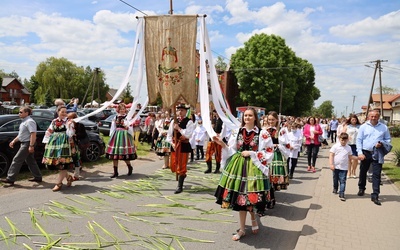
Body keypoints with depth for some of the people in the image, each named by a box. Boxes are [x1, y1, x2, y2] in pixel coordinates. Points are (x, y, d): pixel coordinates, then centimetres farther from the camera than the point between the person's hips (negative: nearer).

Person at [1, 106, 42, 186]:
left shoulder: (29, 121, -15)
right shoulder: (24, 121, 17)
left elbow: (33, 134, -24)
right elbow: (21, 134, 27)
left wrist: (31, 146, -28)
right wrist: (14, 141, 20)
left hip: (27, 144, -11)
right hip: (24, 144, 11)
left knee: (17, 160, -7)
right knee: (30, 161, 13)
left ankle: (10, 179, -2)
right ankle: (38, 177, 19)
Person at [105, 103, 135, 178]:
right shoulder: (115, 118, 11)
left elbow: (131, 130, -2)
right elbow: (112, 128, 14)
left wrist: (126, 126, -19)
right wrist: (111, 137, 8)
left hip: (124, 136, -4)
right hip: (116, 136, 4)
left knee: (125, 155, -4)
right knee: (114, 155, 2)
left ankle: (130, 167, 24)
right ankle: (115, 172, 11)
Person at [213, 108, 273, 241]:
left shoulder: (263, 133, -6)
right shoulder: (237, 132, 6)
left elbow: (269, 152, -6)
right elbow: (231, 150, 6)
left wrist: (251, 153, -13)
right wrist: (223, 144, -11)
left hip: (253, 167, -3)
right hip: (238, 167, 3)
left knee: (251, 196, 3)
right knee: (240, 197, 8)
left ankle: (254, 218, 38)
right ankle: (242, 229, 23)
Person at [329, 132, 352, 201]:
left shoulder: (348, 148, 3)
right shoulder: (335, 146, -7)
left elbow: (349, 157, 13)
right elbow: (331, 155, -8)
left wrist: (349, 165, 15)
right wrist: (331, 164, -15)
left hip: (344, 168, 1)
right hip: (336, 166, 0)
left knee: (342, 181, -5)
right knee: (335, 179, 17)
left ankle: (341, 194, -4)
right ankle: (335, 189, 41)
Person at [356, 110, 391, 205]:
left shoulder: (384, 127, 3)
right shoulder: (363, 126, 0)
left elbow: (388, 139, 10)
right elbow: (358, 140, -1)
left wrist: (382, 144, -12)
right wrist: (360, 153, -9)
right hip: (365, 153, 1)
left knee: (376, 174, -4)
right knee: (363, 172, 15)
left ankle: (375, 195, 1)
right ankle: (361, 189, 37)